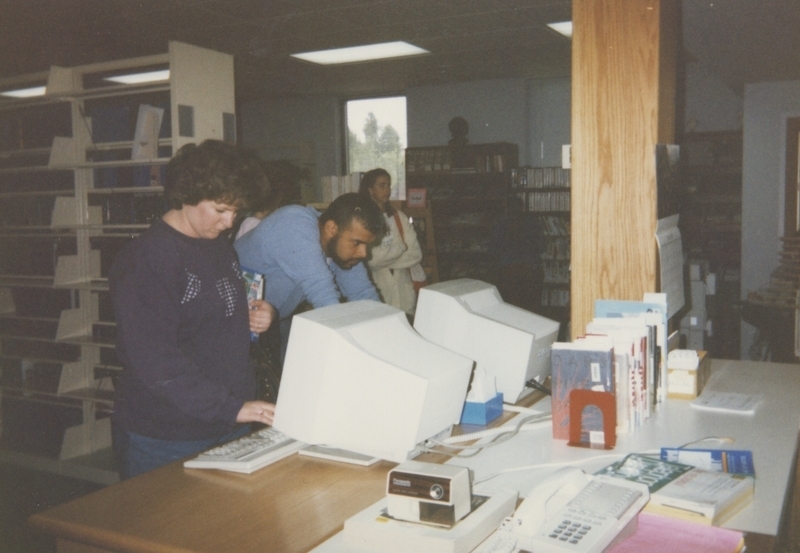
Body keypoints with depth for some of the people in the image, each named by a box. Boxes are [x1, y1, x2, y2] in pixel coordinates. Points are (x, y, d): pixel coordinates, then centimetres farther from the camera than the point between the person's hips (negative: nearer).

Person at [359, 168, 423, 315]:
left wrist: (385, 260, -8)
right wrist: (400, 247, -1)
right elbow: (370, 259, -14)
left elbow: (416, 254, 3)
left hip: (403, 291, 4)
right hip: (376, 290, -4)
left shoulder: (399, 217, 13)